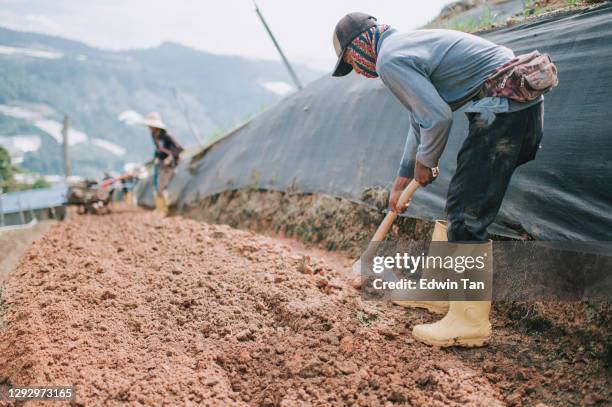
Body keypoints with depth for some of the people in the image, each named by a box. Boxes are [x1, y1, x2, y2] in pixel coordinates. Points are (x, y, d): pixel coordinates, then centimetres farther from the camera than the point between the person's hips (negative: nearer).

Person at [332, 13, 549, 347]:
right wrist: (401, 181, 36)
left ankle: (470, 321, -4)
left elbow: (438, 118, -18)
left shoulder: (389, 60, -11)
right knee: (466, 202, 17)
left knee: (467, 212, -10)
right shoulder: (405, 44, 23)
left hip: (504, 106, -11)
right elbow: (420, 120, 31)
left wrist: (425, 163, 2)